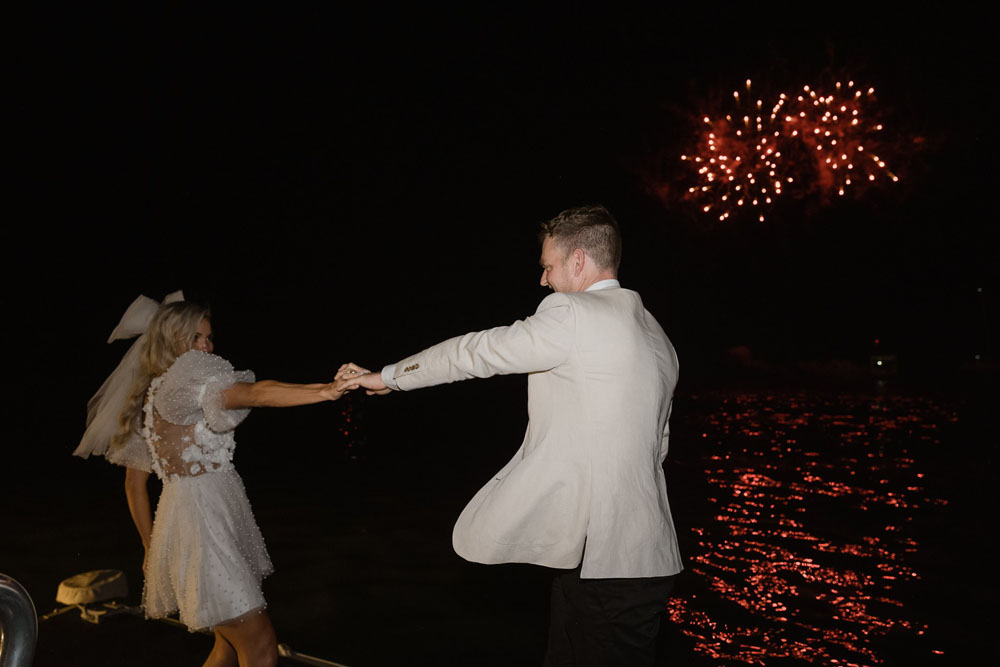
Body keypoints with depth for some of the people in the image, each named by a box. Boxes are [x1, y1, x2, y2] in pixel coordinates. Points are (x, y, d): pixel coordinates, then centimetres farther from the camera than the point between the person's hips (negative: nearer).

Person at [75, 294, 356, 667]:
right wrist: (328, 390, -36)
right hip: (201, 524, -10)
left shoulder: (147, 397, 16)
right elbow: (257, 394, -28)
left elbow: (134, 483, 19)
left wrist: (151, 548, 24)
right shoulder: (188, 373, -10)